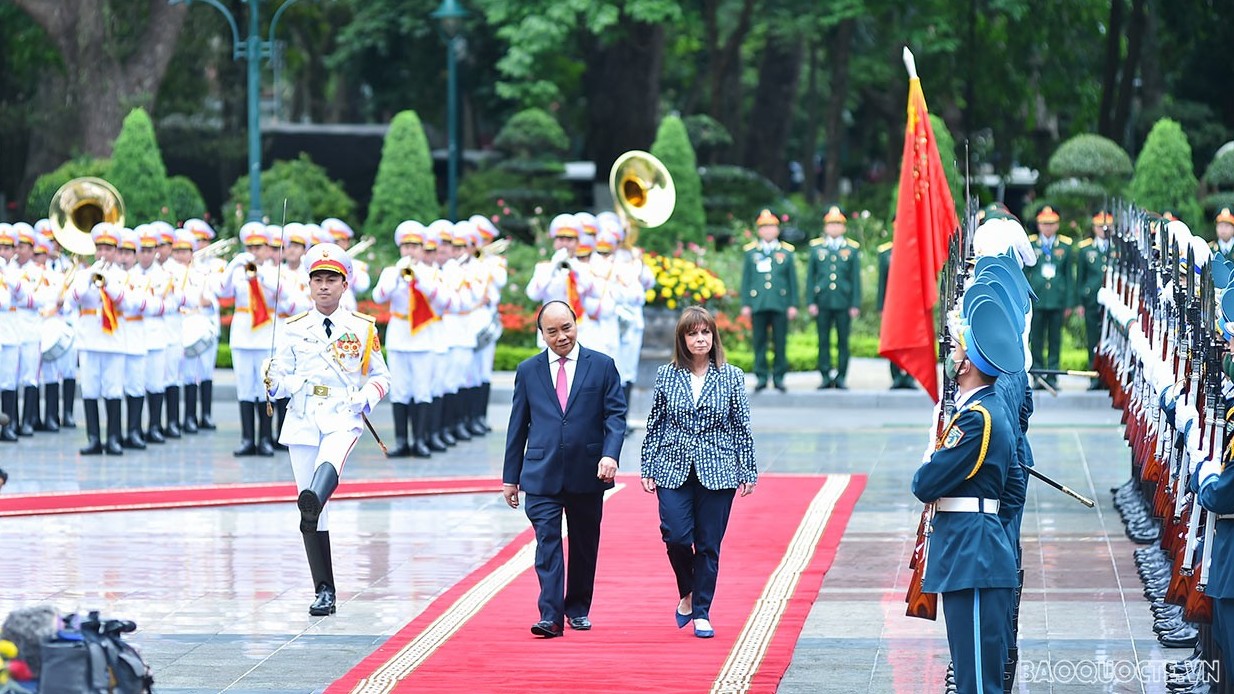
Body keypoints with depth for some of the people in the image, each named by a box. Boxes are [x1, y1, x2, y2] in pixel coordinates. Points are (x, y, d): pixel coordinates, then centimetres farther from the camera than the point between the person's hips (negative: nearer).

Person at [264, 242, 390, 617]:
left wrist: (366, 397, -8)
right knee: (311, 516, -1)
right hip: (302, 422, 2)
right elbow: (281, 380, 13)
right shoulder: (294, 329, 10)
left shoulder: (363, 329, 7)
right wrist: (273, 382, -12)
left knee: (329, 463, -38)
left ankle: (314, 499, -69)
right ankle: (324, 592, 5)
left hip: (343, 419, -2)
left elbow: (381, 376, 14)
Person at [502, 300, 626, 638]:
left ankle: (578, 608, 26)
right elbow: (518, 426, 11)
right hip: (542, 474, 0)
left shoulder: (602, 366, 3)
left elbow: (616, 415, -1)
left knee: (584, 544, 10)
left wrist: (610, 454, -18)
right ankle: (550, 616, -15)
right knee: (547, 542, -11)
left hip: (587, 473, 0)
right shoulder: (528, 371, 7)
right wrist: (511, 476, 10)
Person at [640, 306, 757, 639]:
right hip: (674, 470, 0)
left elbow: (743, 427, 5)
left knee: (709, 544, 1)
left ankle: (702, 612, 12)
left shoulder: (732, 377, 2)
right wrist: (648, 469, 4)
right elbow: (654, 425, 8)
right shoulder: (666, 375, 4)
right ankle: (686, 595, 16)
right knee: (677, 536, -11)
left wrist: (748, 472, 2)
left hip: (717, 472, 0)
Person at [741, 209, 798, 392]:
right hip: (758, 304, 0)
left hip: (780, 304, 0)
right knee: (759, 342, 1)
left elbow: (792, 280, 9)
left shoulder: (786, 252, 9)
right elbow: (746, 279, 9)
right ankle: (761, 377, 6)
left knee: (780, 342, 0)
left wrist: (793, 305, 3)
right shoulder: (751, 252, 10)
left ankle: (779, 377, 5)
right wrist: (745, 304, 3)